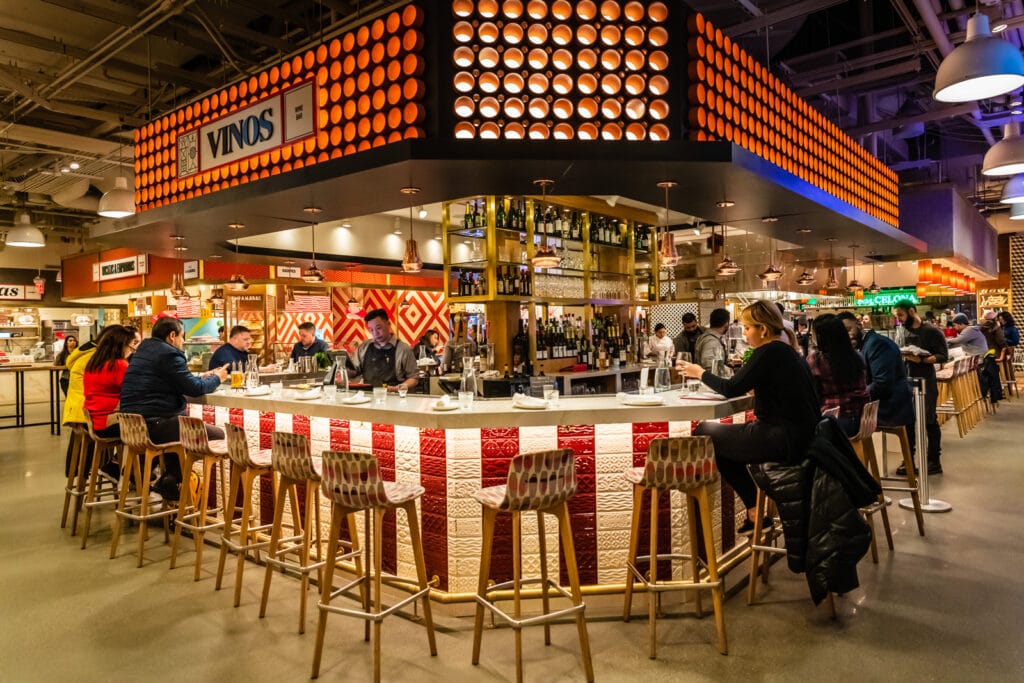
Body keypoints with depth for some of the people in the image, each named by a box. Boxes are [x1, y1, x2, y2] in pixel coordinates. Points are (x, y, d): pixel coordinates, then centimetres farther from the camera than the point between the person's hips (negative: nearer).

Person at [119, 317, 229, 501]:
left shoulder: (144, 350, 18)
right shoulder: (168, 354, -12)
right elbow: (194, 388, -12)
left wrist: (203, 377, 27)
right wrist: (216, 378, 6)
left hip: (132, 423, 11)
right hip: (154, 424, -11)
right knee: (218, 435, -6)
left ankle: (170, 477, 24)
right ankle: (172, 479, 4)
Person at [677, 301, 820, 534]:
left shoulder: (768, 352, -14)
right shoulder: (789, 352, 15)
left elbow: (731, 389, -15)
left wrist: (700, 373, -1)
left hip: (784, 440, -10)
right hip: (801, 436, 10)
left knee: (704, 433, -1)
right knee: (724, 436, 23)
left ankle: (755, 508, 12)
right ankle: (755, 508, 24)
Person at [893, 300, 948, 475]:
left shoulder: (931, 331, -8)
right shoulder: (906, 332, 12)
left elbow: (943, 355, -13)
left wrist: (921, 359, -26)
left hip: (926, 383, -6)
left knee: (930, 421, 1)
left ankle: (934, 462, 9)